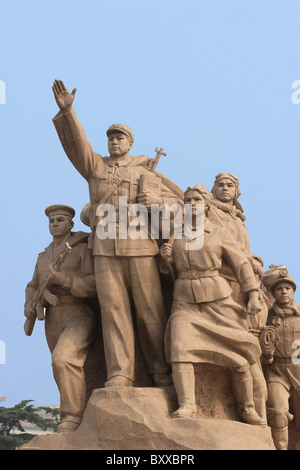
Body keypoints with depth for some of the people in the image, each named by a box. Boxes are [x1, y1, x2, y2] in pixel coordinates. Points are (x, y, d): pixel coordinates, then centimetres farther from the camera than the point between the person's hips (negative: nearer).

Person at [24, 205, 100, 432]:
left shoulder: (84, 249, -3)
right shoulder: (44, 257, 17)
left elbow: (94, 286, -14)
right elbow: (33, 288, 23)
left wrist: (62, 279, -28)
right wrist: (30, 305, 0)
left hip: (80, 317, -6)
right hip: (54, 323, 7)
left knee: (64, 359, -29)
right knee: (67, 372, 8)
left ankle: (73, 415, -20)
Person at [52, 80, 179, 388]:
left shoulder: (145, 173, 18)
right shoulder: (96, 167, 20)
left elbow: (175, 203, 14)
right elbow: (76, 144, 5)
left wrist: (157, 200, -8)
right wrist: (66, 111, -10)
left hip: (140, 247, -1)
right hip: (105, 249, 1)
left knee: (150, 311, -3)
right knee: (113, 310, -7)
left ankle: (162, 373, 5)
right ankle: (119, 376, -10)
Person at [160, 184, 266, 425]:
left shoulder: (219, 234, 6)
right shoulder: (175, 235, 12)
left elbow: (242, 264, 4)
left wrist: (254, 295, -6)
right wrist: (165, 257, -3)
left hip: (218, 301, -1)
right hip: (185, 302, 1)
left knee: (238, 356, -4)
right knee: (180, 348, -23)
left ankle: (248, 409, 11)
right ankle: (186, 405, -29)